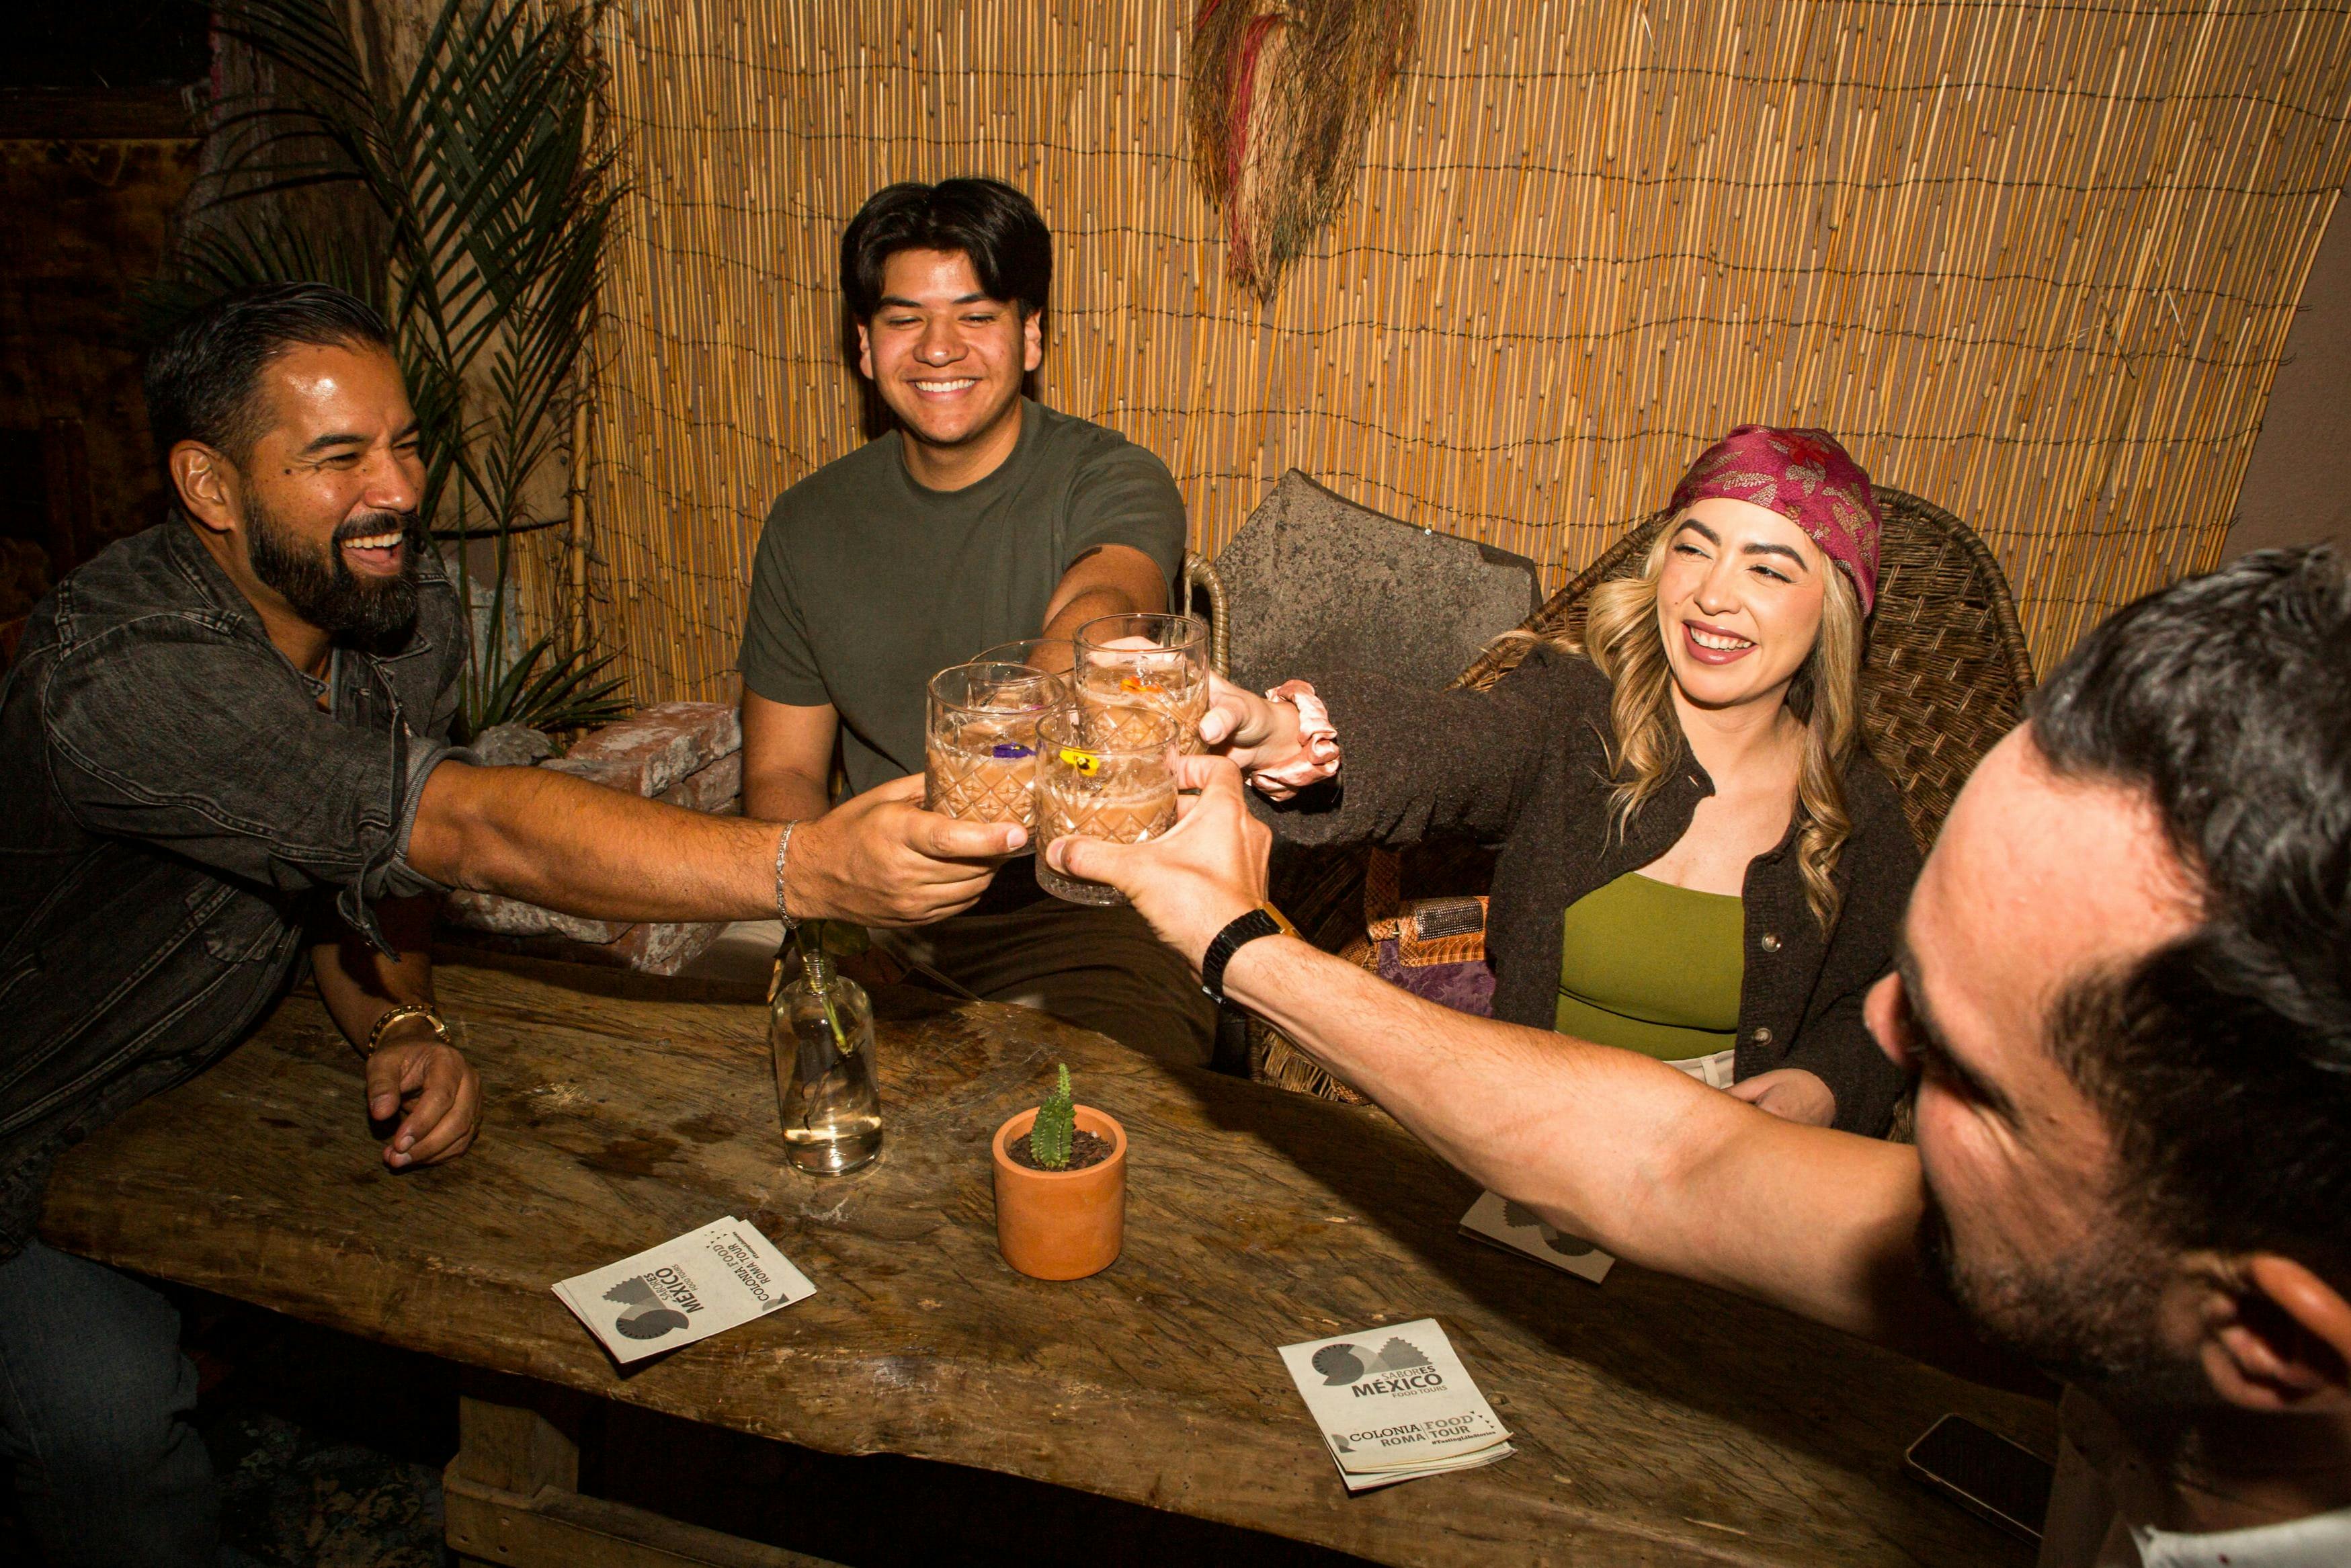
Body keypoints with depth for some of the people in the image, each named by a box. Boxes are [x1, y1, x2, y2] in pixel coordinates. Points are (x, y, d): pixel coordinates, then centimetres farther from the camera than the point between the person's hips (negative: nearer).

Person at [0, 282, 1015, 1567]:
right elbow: (479, 830, -45)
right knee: (112, 1399, -21)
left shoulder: (406, 615, -9)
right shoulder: (118, 674, -35)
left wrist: (401, 1029, -16)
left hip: (190, 1084, 6)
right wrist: (806, 868, -54)